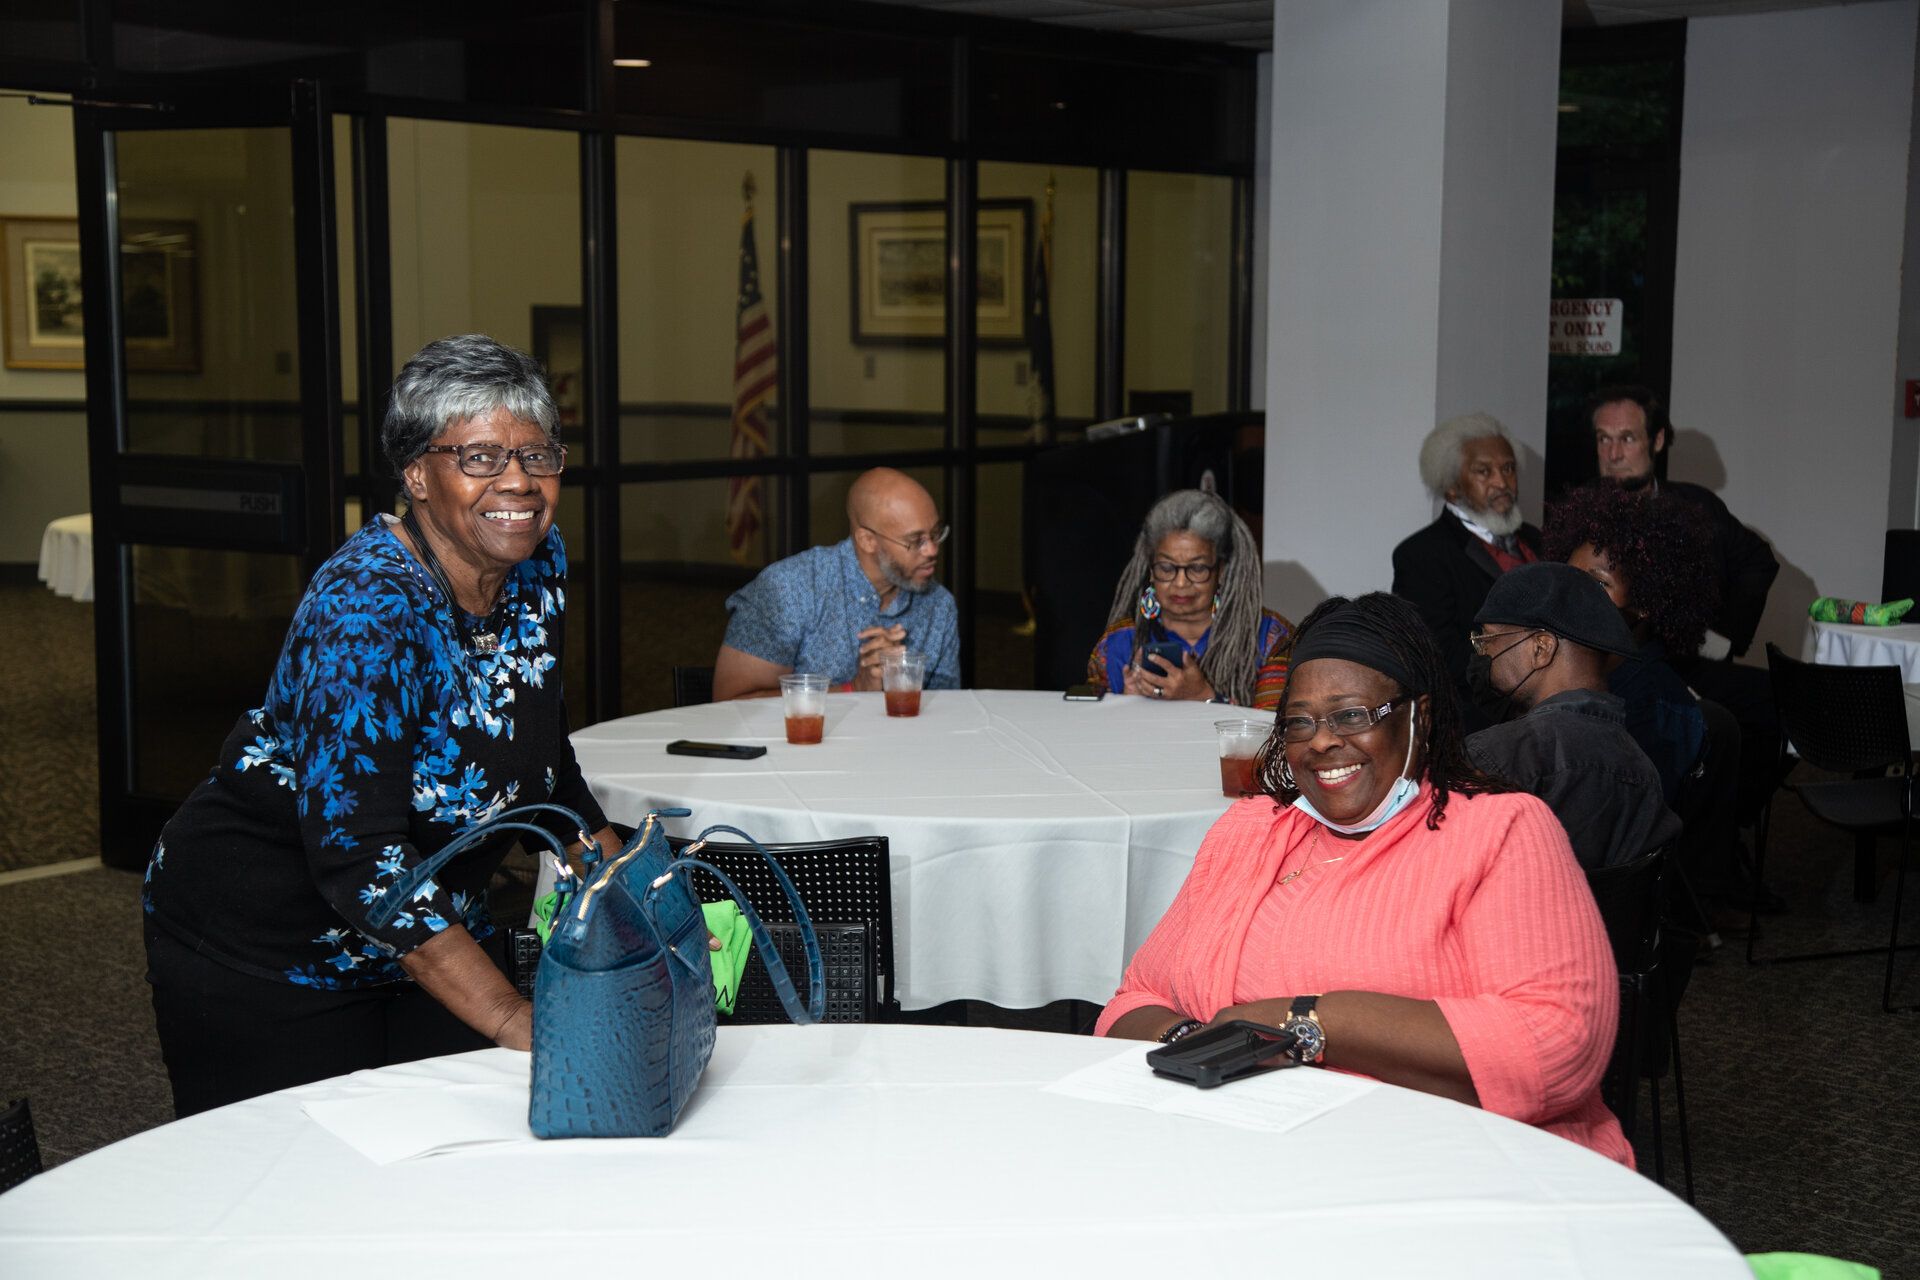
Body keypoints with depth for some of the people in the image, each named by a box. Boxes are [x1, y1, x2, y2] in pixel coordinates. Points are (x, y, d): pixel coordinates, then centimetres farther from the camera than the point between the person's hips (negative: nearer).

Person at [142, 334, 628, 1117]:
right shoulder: (369, 610, -27)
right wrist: (512, 1017, -37)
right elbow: (358, 856, -34)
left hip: (431, 928, 7)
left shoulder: (538, 564, -4)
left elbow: (549, 767, 9)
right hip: (266, 956, -7)